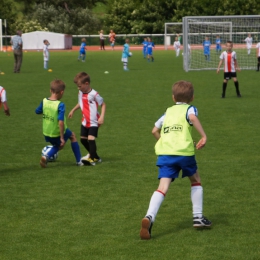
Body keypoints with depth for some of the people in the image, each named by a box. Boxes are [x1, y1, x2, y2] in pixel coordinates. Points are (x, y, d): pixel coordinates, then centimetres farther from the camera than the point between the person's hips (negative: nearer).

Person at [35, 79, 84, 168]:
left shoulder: (44, 101, -8)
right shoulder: (60, 105, -26)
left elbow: (37, 111, 9)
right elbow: (61, 122, -32)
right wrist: (62, 138, -27)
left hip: (46, 133, 5)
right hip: (57, 133, -5)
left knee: (58, 146, 32)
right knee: (72, 136, 26)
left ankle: (46, 157, 6)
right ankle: (79, 161, 30)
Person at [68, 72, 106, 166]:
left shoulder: (94, 94, -19)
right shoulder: (81, 93, 3)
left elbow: (103, 104, -13)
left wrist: (102, 117, -20)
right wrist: (73, 110, 25)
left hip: (94, 122, -8)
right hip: (85, 121, 8)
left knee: (91, 139, -21)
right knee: (83, 139, 14)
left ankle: (92, 159, -16)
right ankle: (94, 155, 30)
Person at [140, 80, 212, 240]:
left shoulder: (168, 112, 25)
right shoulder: (190, 109, 10)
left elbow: (155, 130, 28)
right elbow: (192, 117, -15)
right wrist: (204, 136, -17)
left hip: (164, 153, 3)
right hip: (184, 152, -3)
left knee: (163, 188, -7)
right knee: (196, 181, 22)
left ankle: (149, 217, -31)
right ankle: (198, 217, 23)